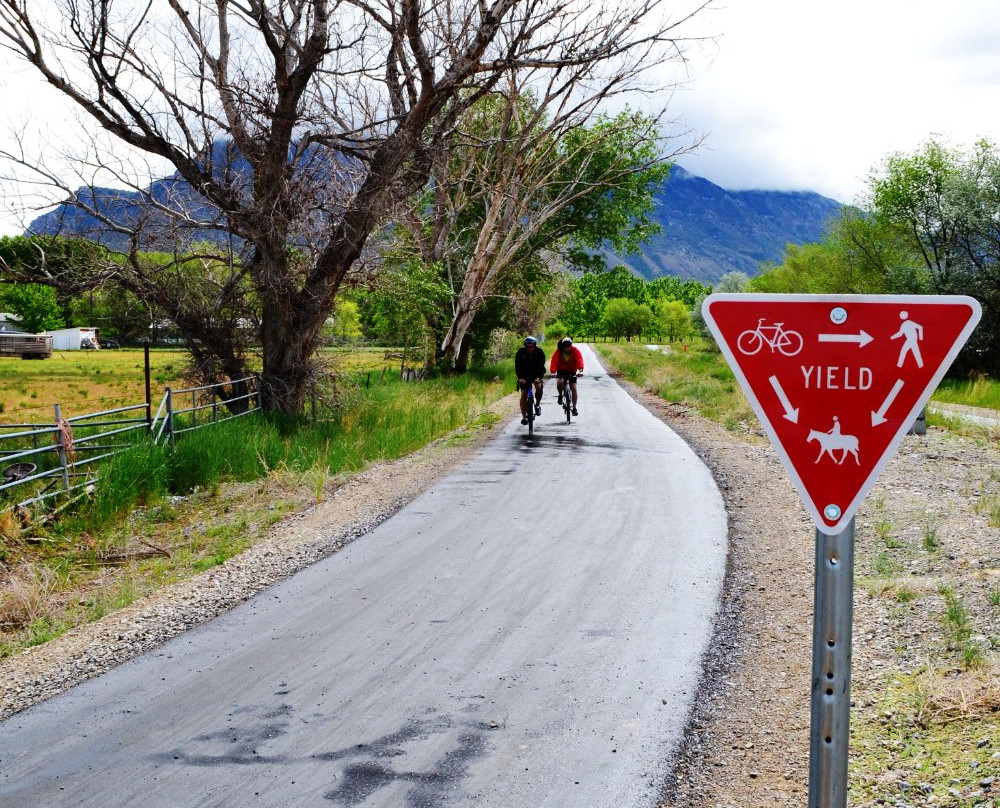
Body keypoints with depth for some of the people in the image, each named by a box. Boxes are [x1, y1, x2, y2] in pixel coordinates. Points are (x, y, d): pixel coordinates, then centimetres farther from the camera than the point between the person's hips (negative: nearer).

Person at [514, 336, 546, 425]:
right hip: (524, 375, 0)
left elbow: (541, 366, -26)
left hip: (536, 374, 0)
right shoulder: (520, 352, -19)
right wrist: (520, 377, -39)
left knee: (539, 387, -28)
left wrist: (539, 377, -41)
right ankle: (524, 416, -5)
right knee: (524, 394, -9)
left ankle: (537, 404, -3)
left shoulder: (540, 352, -19)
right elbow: (517, 366, -24)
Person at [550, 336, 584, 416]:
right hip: (561, 370, -1)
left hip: (572, 371, 1)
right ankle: (560, 395, 1)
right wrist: (553, 371, -44)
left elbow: (579, 359, -30)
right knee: (559, 382, -30)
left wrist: (580, 368, -48)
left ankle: (574, 407, 4)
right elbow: (554, 361, -27)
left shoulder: (575, 350, -18)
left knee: (573, 388, -7)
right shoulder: (558, 351, -19)